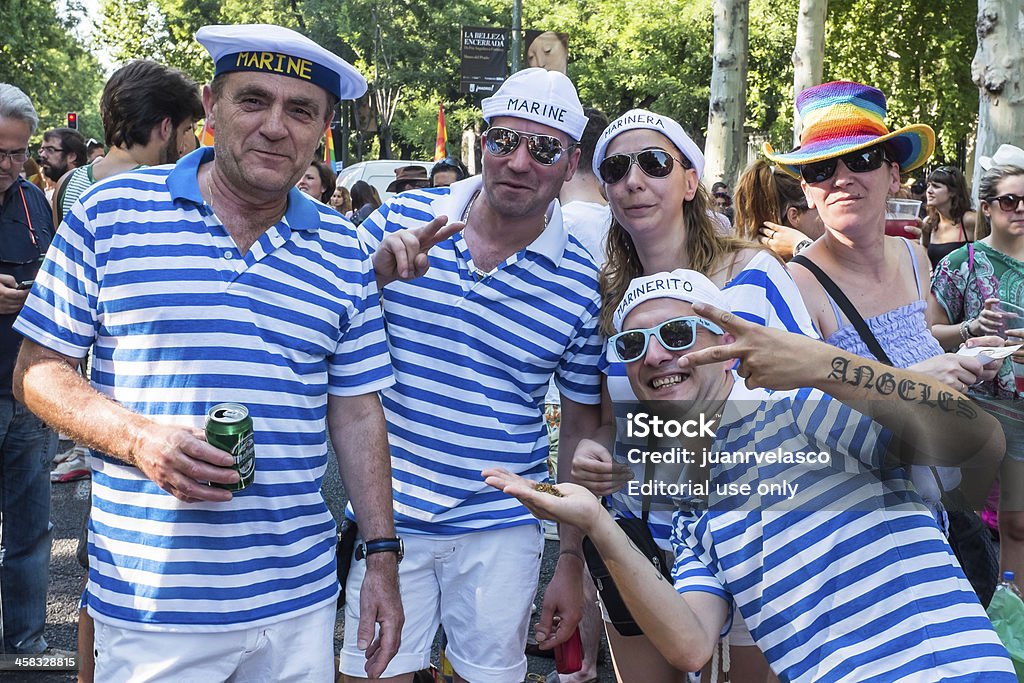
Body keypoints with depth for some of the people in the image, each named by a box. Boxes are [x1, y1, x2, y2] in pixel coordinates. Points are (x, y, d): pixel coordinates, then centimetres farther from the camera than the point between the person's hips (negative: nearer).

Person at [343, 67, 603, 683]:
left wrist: (573, 563, 4)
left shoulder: (583, 284, -4)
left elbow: (583, 429, 3)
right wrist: (376, 270, -18)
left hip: (501, 533, 0)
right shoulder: (401, 221, -3)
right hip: (386, 515, 1)